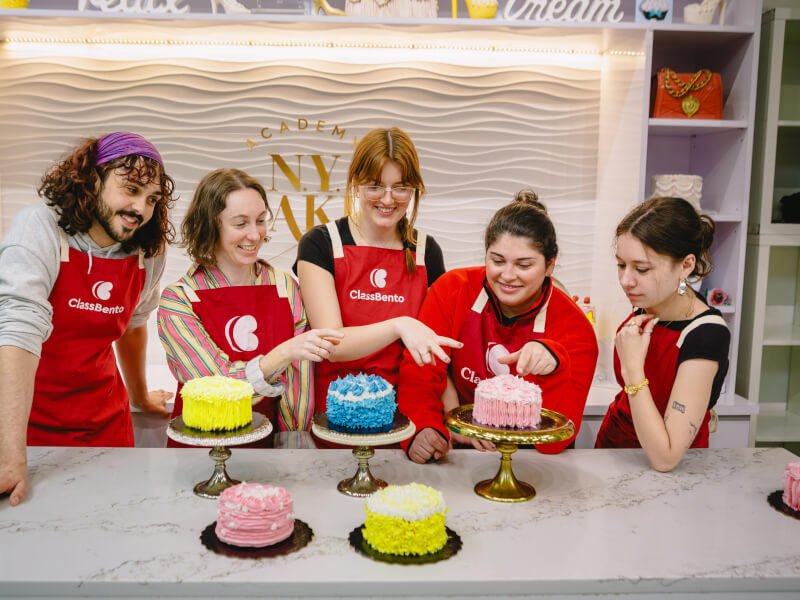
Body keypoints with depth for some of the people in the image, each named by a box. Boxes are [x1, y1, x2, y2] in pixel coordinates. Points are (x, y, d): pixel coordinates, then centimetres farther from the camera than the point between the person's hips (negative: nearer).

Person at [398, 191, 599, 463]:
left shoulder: (574, 328, -13)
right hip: (457, 451, 1)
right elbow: (420, 370, -11)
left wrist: (553, 365, -34)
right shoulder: (453, 289, -7)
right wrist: (422, 429, -30)